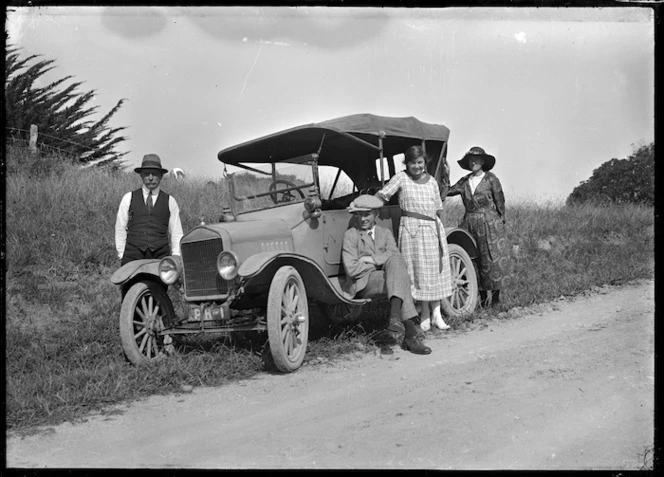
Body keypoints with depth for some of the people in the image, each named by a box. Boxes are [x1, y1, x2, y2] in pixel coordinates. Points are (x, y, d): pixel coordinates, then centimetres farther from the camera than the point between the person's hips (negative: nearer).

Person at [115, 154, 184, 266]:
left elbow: (176, 234, 12)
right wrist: (121, 256, 6)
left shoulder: (170, 201, 12)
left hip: (161, 257, 0)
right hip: (133, 257, 0)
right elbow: (120, 229, 13)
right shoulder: (128, 199, 12)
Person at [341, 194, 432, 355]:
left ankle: (395, 317, -39)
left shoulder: (385, 233, 17)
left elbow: (396, 255, -3)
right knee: (401, 279, -29)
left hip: (384, 278, 4)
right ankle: (410, 330, -38)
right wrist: (381, 262, -4)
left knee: (394, 261, -29)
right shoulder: (350, 235, 3)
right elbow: (351, 269, -10)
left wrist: (371, 259, -12)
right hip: (361, 284, -4)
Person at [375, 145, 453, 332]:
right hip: (411, 229, -4)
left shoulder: (431, 181, 11)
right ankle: (425, 313, 8)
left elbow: (439, 208, 16)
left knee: (436, 270, 4)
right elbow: (381, 195, -4)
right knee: (418, 271, -1)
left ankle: (436, 313, 11)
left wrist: (440, 227, 12)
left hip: (433, 229, 4)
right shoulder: (401, 178, 1)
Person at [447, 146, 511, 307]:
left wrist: (501, 222, 0)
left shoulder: (491, 179, -1)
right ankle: (484, 295, 8)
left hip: (489, 223, -4)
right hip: (469, 224, 4)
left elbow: (500, 202, 1)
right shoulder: (465, 181, 11)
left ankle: (494, 295, 6)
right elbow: (448, 191, 3)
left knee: (492, 259, -2)